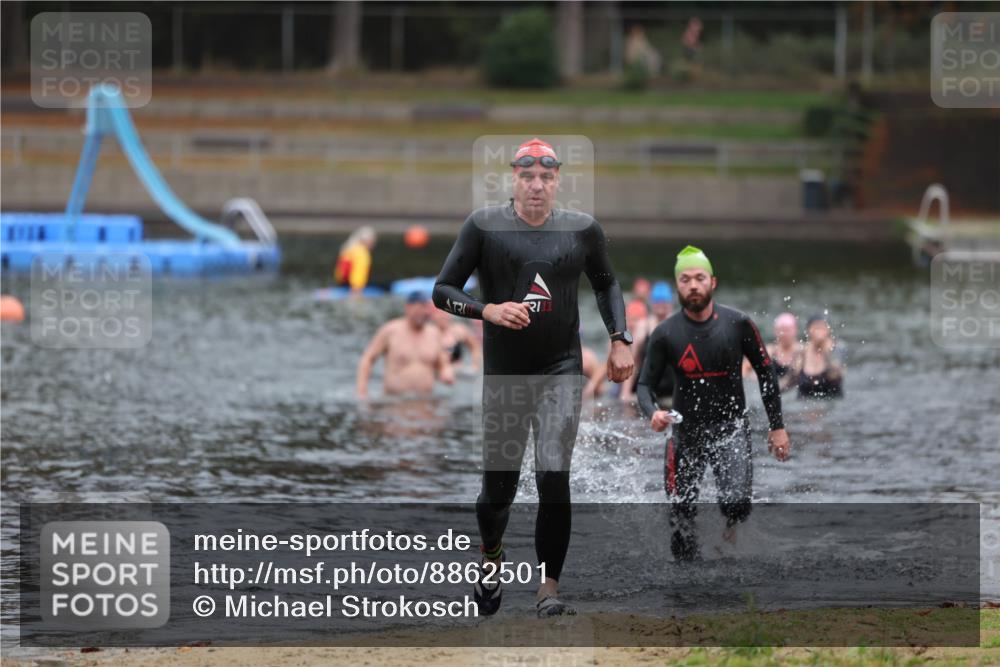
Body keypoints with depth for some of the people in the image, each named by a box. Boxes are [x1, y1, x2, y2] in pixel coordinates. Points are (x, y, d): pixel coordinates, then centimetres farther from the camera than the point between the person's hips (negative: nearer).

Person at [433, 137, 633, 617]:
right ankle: (491, 556, 40)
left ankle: (549, 588, -9)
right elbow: (443, 291, -2)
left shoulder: (583, 230, 3)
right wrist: (488, 310, -20)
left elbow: (606, 284, 21)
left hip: (561, 370, 0)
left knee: (553, 477, -15)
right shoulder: (484, 226, -3)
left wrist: (620, 340, 9)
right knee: (499, 484, 8)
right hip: (503, 371, 0)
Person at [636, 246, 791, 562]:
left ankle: (731, 522, 16)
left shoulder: (738, 324, -6)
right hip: (687, 432, 1)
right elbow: (645, 384, -2)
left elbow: (765, 371, 5)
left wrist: (777, 426, 5)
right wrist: (653, 413, -25)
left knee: (736, 504, -21)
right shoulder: (665, 334, -6)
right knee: (681, 517, 1)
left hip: (731, 429, -1)